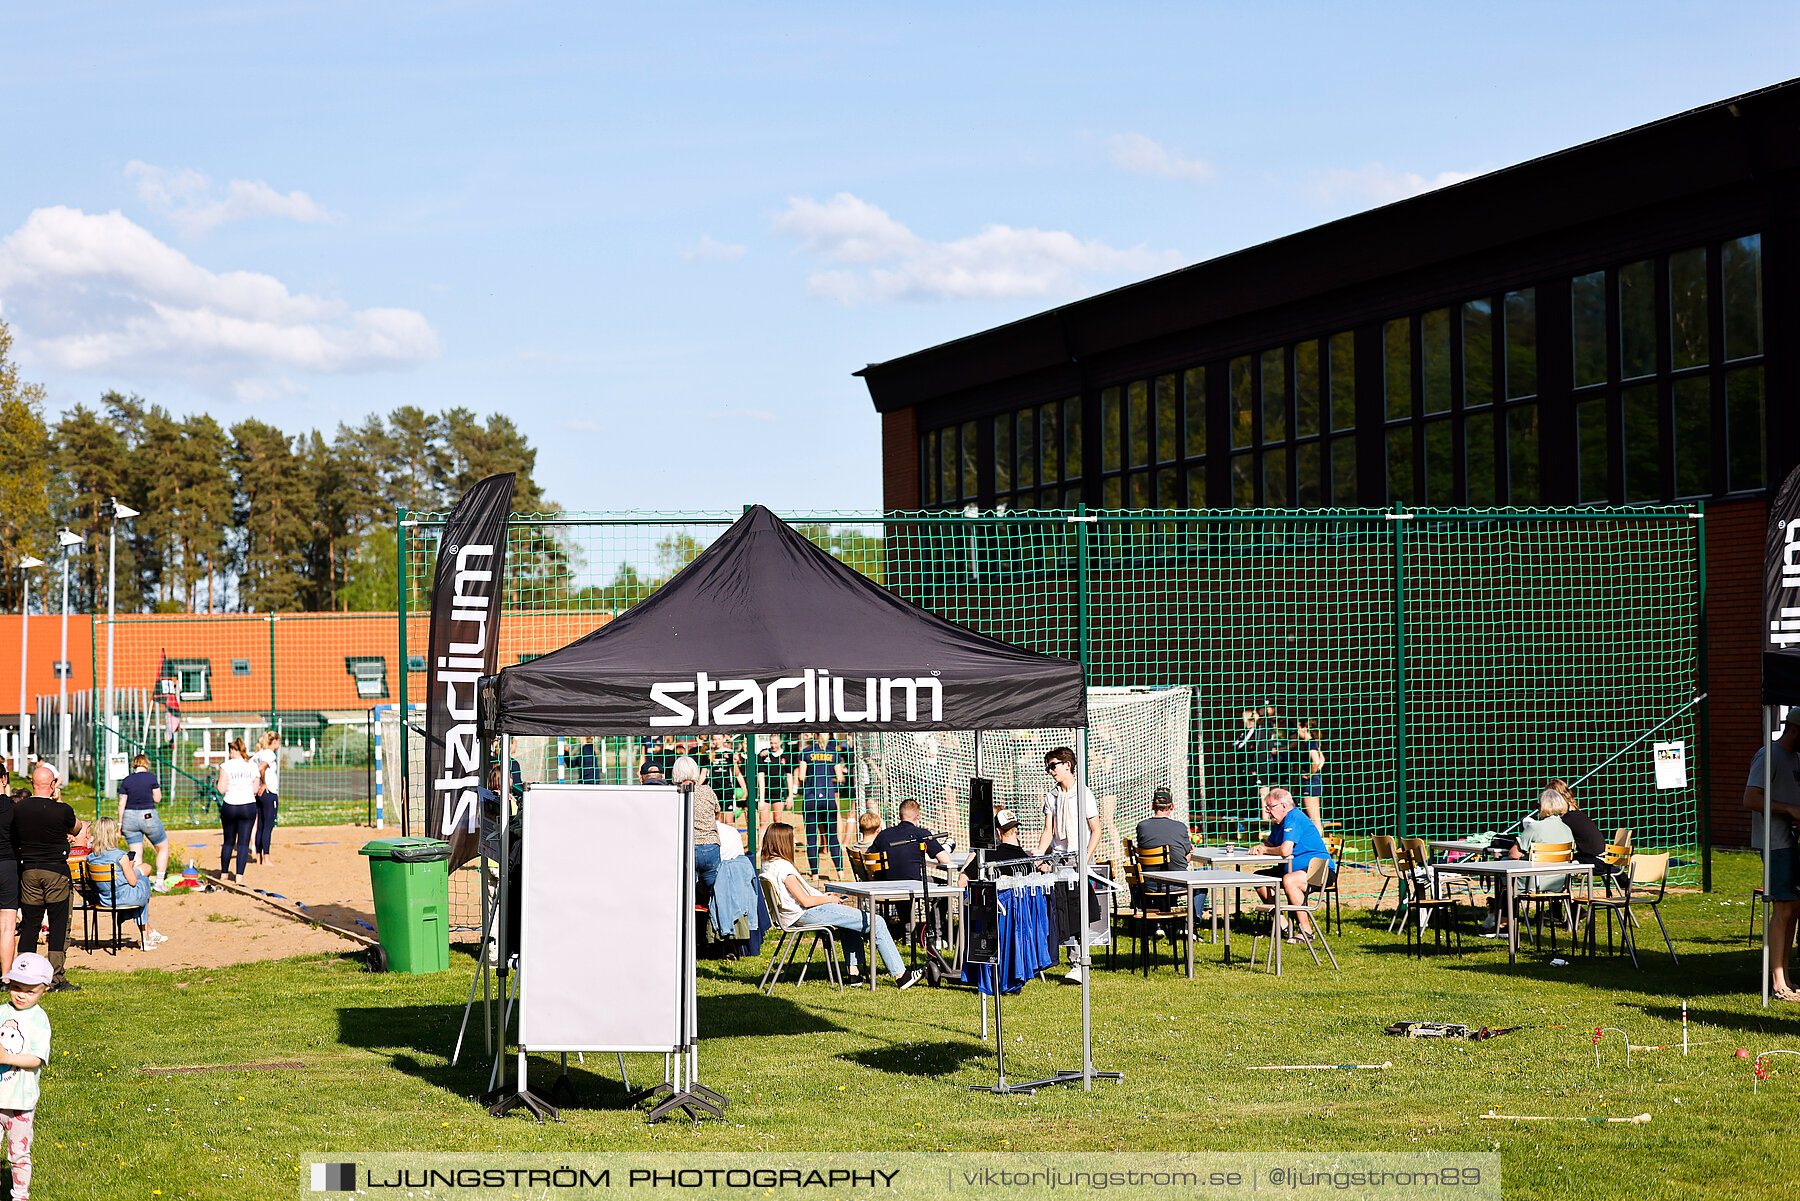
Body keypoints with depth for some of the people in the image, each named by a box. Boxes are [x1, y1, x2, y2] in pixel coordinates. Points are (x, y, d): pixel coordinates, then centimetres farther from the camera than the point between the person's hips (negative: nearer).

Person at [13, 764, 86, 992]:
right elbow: (77, 829, 9)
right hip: (56, 871, -4)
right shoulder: (62, 811, -12)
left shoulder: (17, 809, 0)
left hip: (28, 870, 4)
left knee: (29, 924, 10)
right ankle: (56, 979, 1)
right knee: (59, 923, 3)